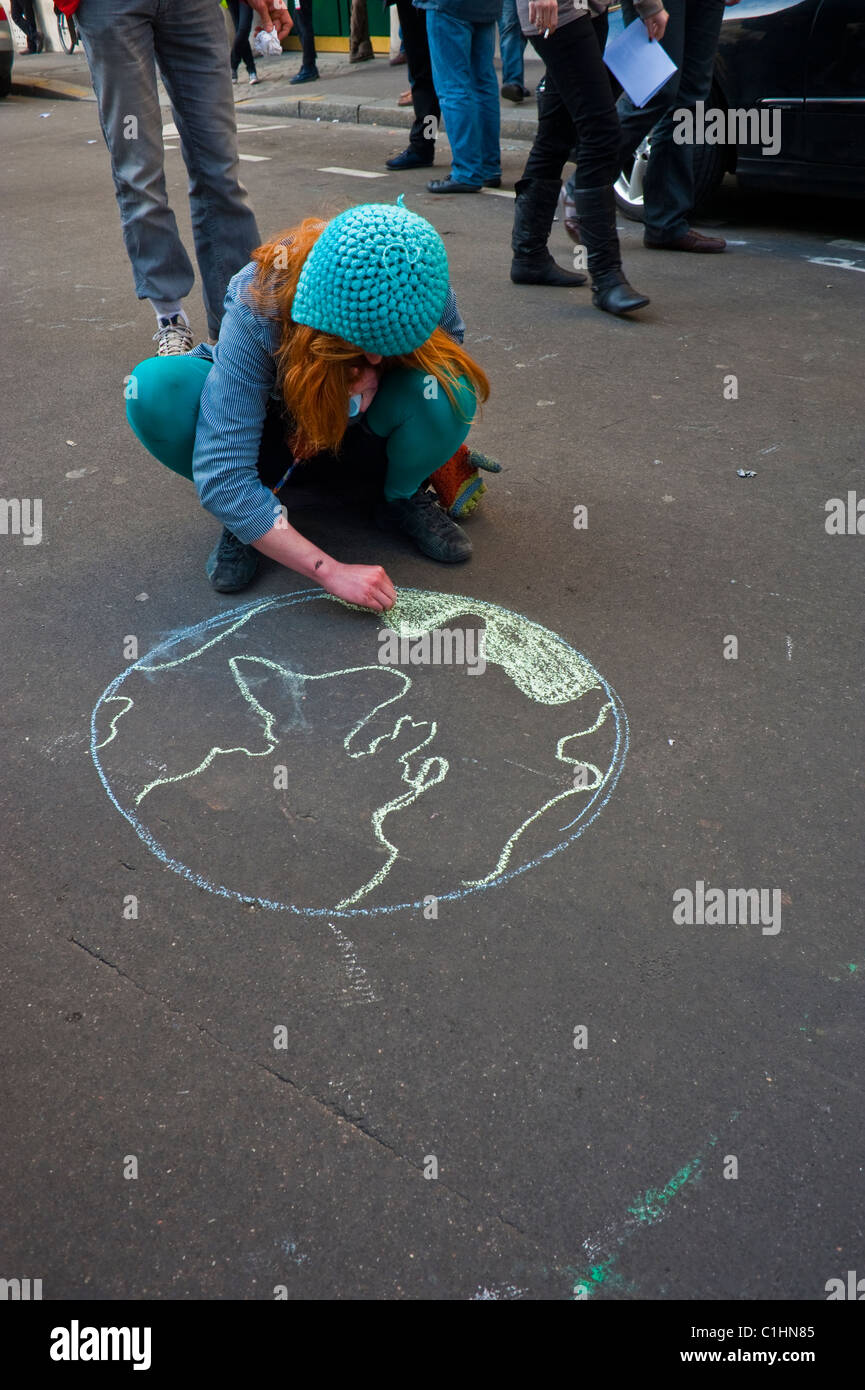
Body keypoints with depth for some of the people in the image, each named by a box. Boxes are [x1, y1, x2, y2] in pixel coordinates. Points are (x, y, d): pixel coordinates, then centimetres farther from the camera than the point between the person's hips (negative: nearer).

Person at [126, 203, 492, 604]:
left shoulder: (421, 286, -27)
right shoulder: (255, 311, -34)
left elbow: (451, 343, -3)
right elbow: (220, 476, -36)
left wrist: (379, 377, -27)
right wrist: (330, 571, -42)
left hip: (366, 442, 2)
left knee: (445, 388, -33)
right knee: (156, 388, -32)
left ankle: (403, 499, -1)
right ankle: (251, 515, -7)